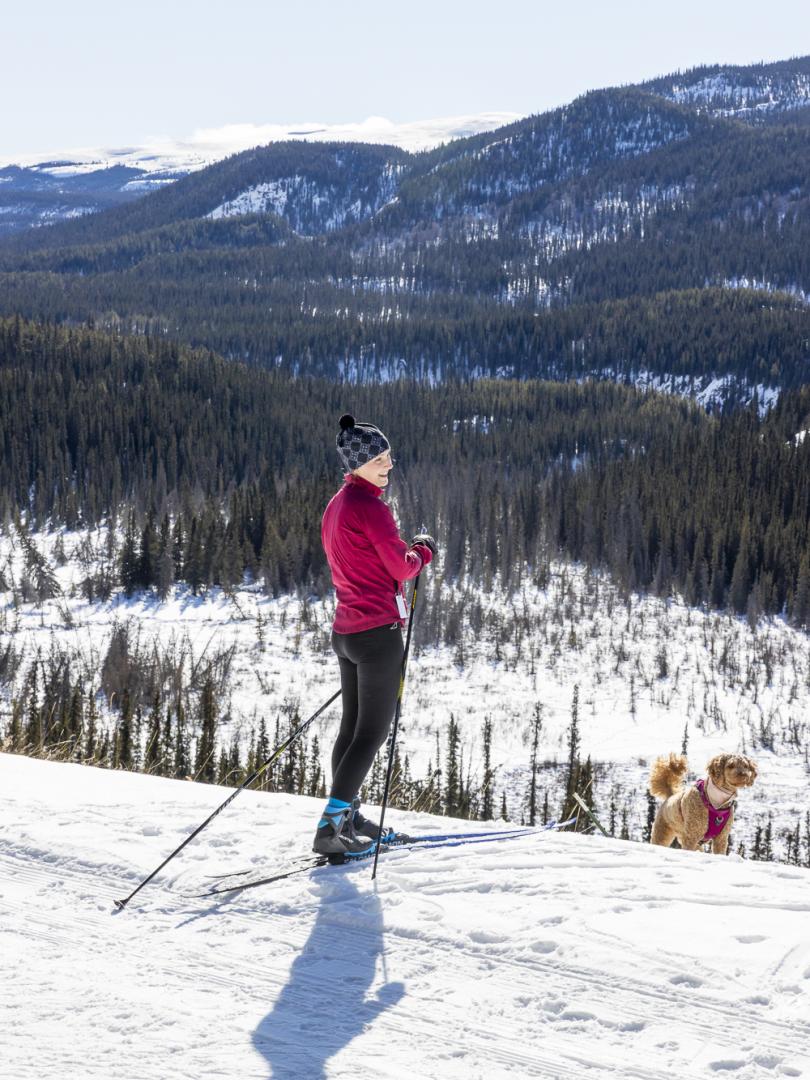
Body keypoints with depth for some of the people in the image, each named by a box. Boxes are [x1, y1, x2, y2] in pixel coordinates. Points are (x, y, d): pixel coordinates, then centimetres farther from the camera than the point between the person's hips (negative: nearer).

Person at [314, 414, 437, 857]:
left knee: (352, 727, 16)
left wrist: (405, 549, 13)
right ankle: (331, 828, -6)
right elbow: (401, 566, -14)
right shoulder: (369, 505, -16)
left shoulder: (336, 505, 13)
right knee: (373, 732, -3)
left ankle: (346, 816, 24)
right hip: (378, 631, -9)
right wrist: (424, 548, 4)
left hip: (346, 631, 9)